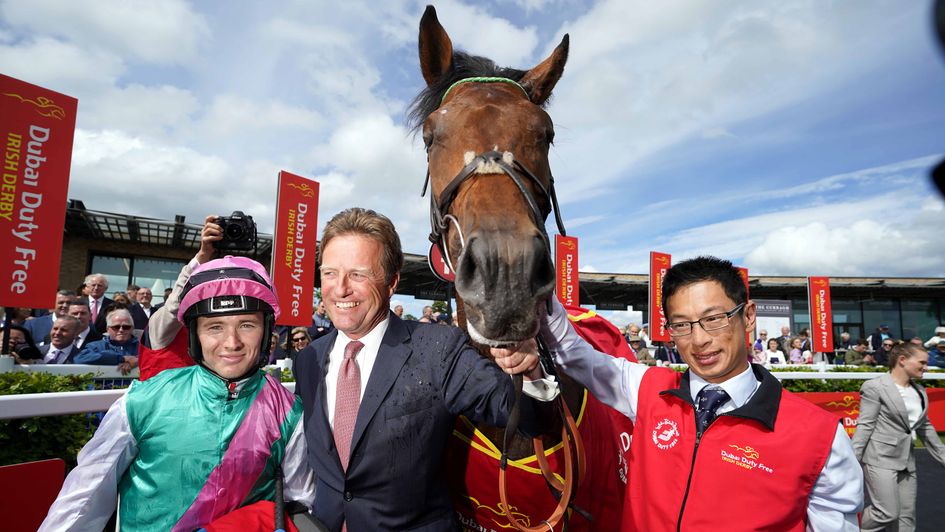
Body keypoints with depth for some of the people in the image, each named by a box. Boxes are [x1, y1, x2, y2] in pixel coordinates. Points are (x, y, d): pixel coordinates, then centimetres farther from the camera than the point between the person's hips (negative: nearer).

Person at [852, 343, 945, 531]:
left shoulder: (919, 391, 12)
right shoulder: (875, 387, -11)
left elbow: (925, 427, 21)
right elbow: (865, 425, -12)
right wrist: (852, 460, -16)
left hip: (907, 461, 8)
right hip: (880, 458, -7)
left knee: (907, 517, 10)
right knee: (887, 513, -9)